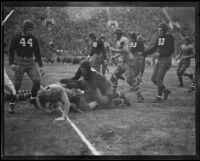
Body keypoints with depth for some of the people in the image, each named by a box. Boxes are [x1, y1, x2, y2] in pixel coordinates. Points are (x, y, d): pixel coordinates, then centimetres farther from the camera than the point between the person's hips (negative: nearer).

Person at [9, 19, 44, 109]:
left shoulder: (34, 39, 6)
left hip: (30, 63, 3)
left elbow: (37, 53, 12)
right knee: (17, 85, -4)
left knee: (37, 81, -12)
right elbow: (11, 51, 4)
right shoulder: (16, 38, -2)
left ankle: (33, 99, 9)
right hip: (20, 63, -3)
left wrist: (41, 66, 7)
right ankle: (12, 103, 8)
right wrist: (12, 63, -7)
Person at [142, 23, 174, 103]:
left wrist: (160, 54, -18)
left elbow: (171, 50, -14)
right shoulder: (159, 38, 12)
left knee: (159, 79, -8)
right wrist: (142, 53, 7)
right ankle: (166, 91, 23)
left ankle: (159, 97, 6)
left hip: (166, 60, -8)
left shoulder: (169, 37, -10)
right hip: (159, 61, 8)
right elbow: (153, 49, 15)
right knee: (153, 79, 6)